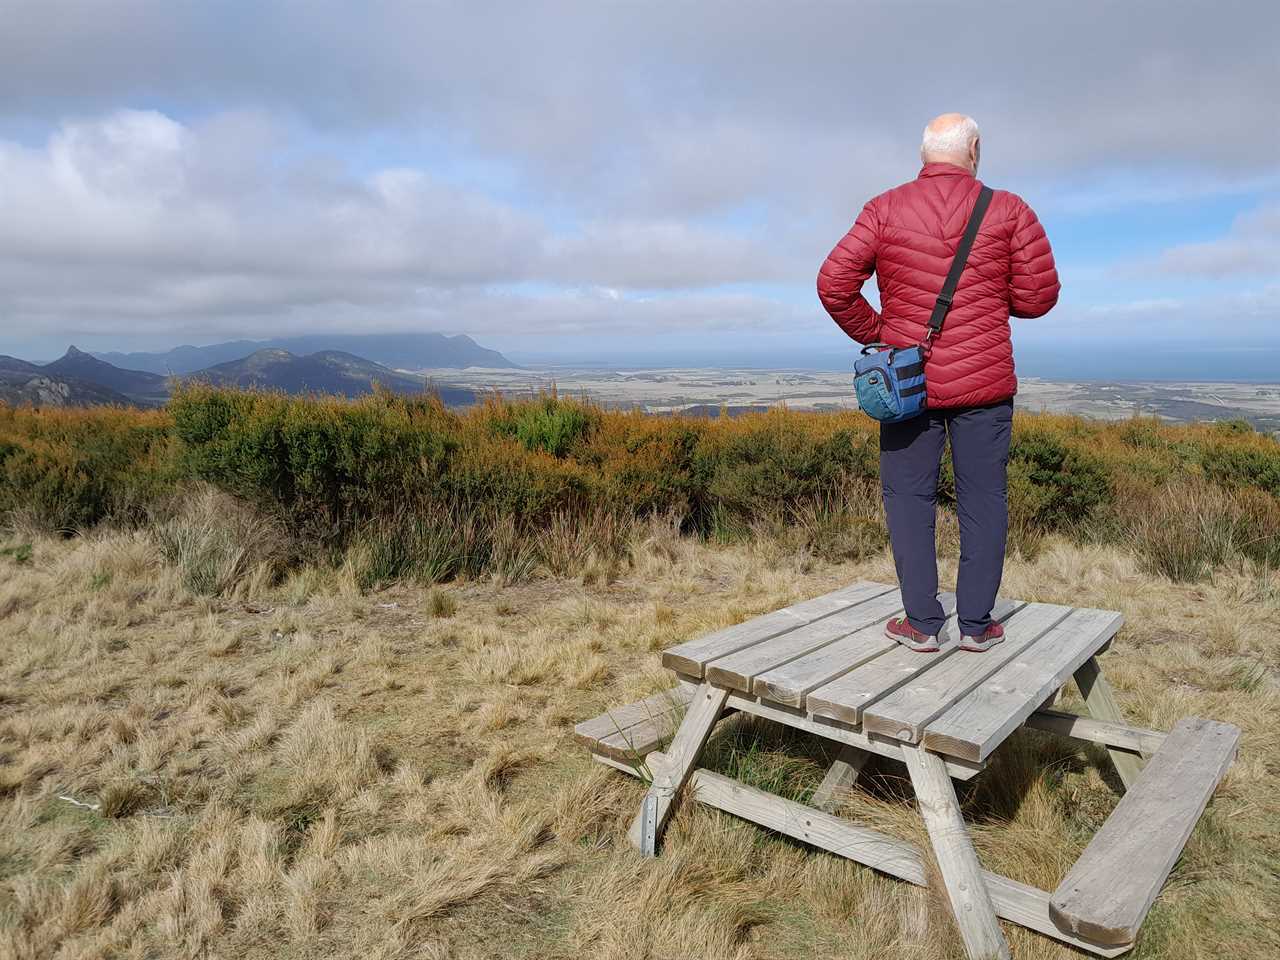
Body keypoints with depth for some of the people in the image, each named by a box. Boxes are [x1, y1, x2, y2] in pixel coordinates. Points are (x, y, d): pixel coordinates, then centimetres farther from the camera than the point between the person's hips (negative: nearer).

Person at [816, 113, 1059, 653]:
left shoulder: (884, 210, 1)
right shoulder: (1008, 210, 2)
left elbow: (834, 284, -4)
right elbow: (1039, 295, 1)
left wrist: (871, 332, 9)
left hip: (907, 382, 0)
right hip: (985, 384, 1)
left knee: (909, 497, 7)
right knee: (983, 498, 8)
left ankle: (921, 623, 8)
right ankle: (976, 624, 12)